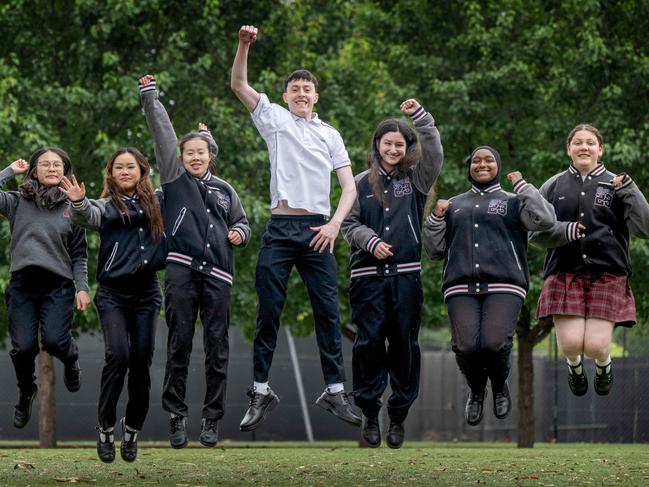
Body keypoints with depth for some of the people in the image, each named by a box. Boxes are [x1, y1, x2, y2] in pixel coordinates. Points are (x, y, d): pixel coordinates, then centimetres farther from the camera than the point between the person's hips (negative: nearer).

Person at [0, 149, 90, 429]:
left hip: (58, 285, 0)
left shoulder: (72, 207, 9)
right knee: (23, 347, -7)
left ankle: (70, 359, 21)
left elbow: (79, 254, 11)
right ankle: (26, 392, 24)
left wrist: (82, 288, 2)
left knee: (54, 341, -18)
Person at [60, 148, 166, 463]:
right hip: (113, 293, -3)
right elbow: (86, 217, -18)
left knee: (141, 362, -1)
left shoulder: (157, 203, 13)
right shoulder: (105, 206, 5)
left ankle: (132, 430, 13)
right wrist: (78, 202, -39)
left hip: (146, 293, 3)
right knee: (118, 355, -18)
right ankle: (105, 428, -5)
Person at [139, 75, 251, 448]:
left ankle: (213, 418, 6)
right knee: (179, 344, -3)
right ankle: (177, 416, 2)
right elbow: (163, 134, 6)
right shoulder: (175, 178, 10)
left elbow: (242, 222, 27)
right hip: (182, 272, -2)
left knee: (217, 346, 1)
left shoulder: (224, 190, 17)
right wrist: (150, 97, 3)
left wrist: (240, 233, 4)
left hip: (217, 275, 2)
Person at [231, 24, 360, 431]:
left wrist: (334, 224, -5)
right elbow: (239, 84, 1)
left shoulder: (330, 135, 14)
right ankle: (261, 392, 3)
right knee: (268, 311, -2)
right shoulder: (274, 118, 11)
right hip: (281, 228, -1)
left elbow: (349, 187, 10)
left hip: (318, 230, 1)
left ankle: (336, 391, 1)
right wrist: (244, 45, -14)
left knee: (328, 312, -2)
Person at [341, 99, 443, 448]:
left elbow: (434, 154, -5)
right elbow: (349, 224, 9)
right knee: (369, 341, -5)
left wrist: (420, 117, -13)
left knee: (404, 343, 2)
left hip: (406, 274, 0)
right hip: (368, 274, 0)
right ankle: (369, 412, 5)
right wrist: (371, 241, -8)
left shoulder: (416, 179, 10)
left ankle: (398, 415, 11)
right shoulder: (362, 183, 10)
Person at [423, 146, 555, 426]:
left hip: (503, 287, -2)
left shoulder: (513, 202, 16)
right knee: (466, 347, -19)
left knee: (494, 344, -23)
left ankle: (500, 386, 11)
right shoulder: (455, 205, 24)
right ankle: (476, 391, 13)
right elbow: (435, 250, 23)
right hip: (461, 288, 2)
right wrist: (436, 217, 9)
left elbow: (545, 220, -4)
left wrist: (521, 184, 4)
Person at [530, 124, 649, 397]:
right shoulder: (554, 187, 10)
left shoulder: (614, 185, 5)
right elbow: (535, 232, 9)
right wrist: (562, 231, -11)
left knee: (596, 346, -11)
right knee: (570, 343, -12)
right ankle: (574, 365, 26)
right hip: (565, 274, 1)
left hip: (607, 275, -1)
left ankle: (604, 365, 27)